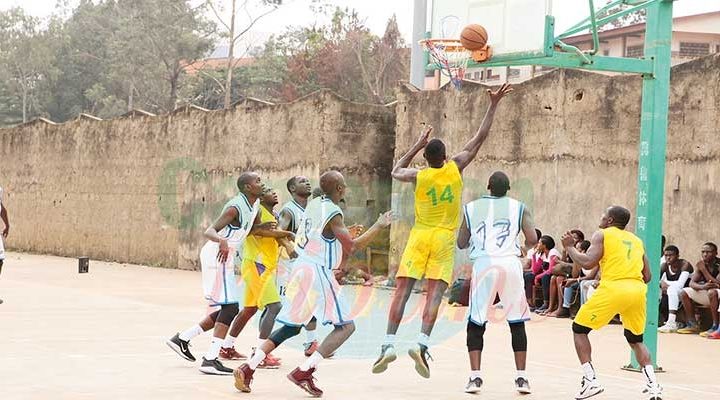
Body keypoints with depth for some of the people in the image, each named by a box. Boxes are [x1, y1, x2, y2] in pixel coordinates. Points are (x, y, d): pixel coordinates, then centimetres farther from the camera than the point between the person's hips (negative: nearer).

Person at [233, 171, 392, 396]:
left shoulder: (314, 205, 12)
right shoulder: (333, 213, -13)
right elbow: (351, 248, -14)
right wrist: (379, 226, -6)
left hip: (300, 268, 8)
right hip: (318, 274, -8)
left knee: (291, 327, 18)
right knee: (346, 326, -2)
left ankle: (248, 369, 7)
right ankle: (304, 373, -14)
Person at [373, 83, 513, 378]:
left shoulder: (419, 176, -2)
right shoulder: (455, 168, -3)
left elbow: (396, 171, 21)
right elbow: (479, 138, 3)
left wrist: (417, 145, 22)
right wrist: (493, 106, 8)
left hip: (420, 237, 0)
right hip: (444, 240, 0)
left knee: (402, 292, -1)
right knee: (434, 294, -7)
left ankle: (389, 345, -10)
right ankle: (421, 344, -23)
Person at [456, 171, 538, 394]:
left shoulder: (471, 208, 12)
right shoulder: (519, 208, 10)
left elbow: (461, 244, 15)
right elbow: (532, 239, 0)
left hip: (483, 264, 0)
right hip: (510, 263, 0)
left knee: (476, 323, 8)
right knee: (517, 323, 10)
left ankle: (475, 377, -2)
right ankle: (521, 378, 8)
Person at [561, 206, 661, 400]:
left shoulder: (602, 235, 7)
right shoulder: (636, 240, 24)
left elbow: (587, 262, -7)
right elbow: (647, 276, 20)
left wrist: (569, 247, 8)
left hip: (612, 289, -5)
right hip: (637, 290, 5)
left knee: (579, 329, 13)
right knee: (636, 340, 24)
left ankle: (590, 381, 1)